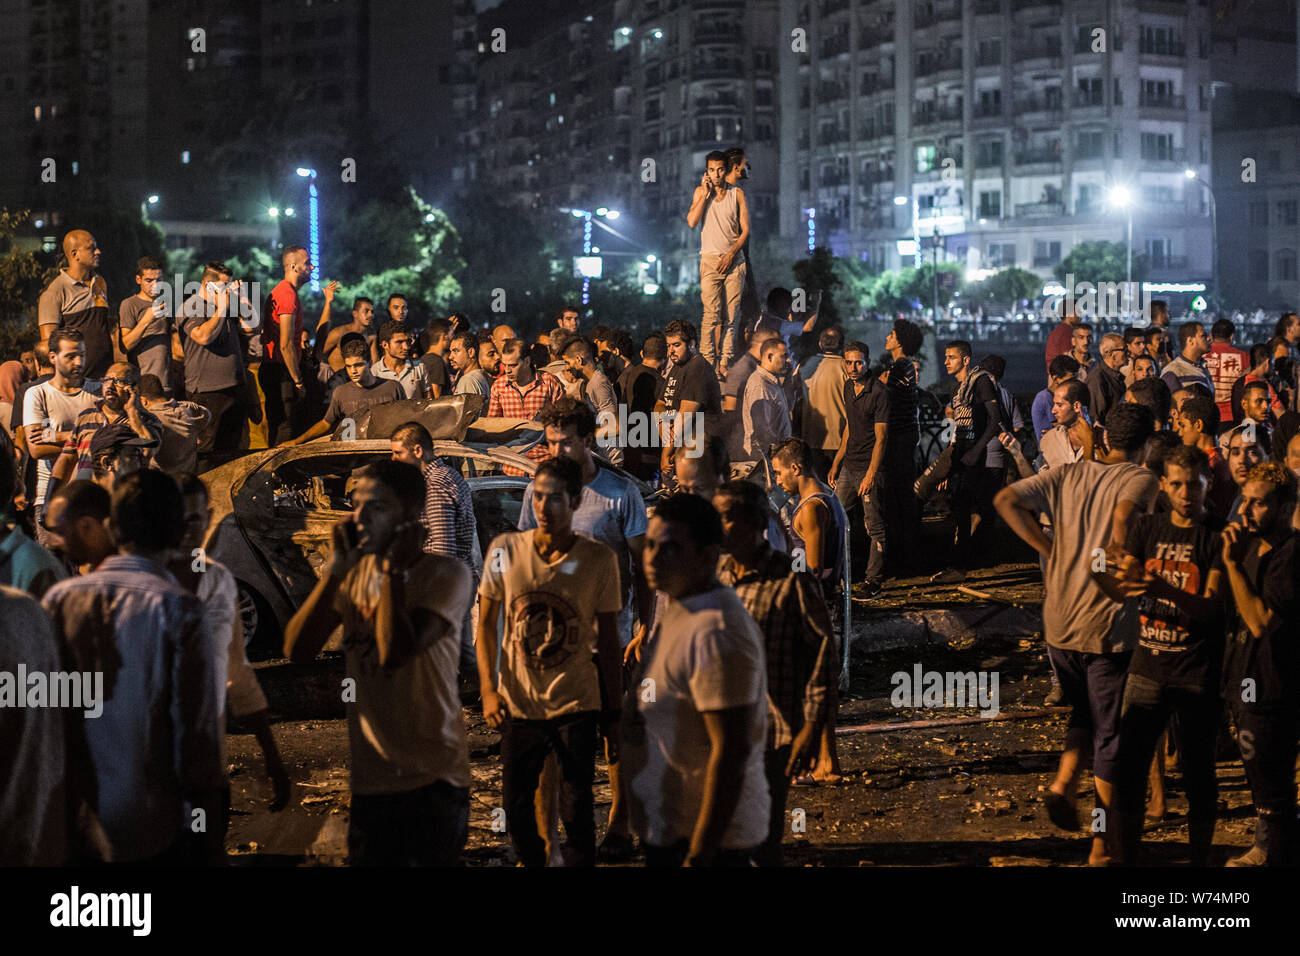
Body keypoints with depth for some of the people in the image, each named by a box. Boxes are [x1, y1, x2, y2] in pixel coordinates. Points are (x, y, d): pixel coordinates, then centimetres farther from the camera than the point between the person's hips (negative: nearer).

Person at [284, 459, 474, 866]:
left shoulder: (447, 574, -10)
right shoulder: (353, 573, 6)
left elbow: (395, 653, -24)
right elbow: (297, 650, -5)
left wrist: (394, 568, -16)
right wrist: (334, 570, -11)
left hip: (434, 777, -4)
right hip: (366, 777, 4)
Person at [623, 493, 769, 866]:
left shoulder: (715, 633, -23)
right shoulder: (677, 613, 10)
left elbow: (732, 751, -26)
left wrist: (699, 855, -26)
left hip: (706, 836, -10)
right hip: (669, 828, 10)